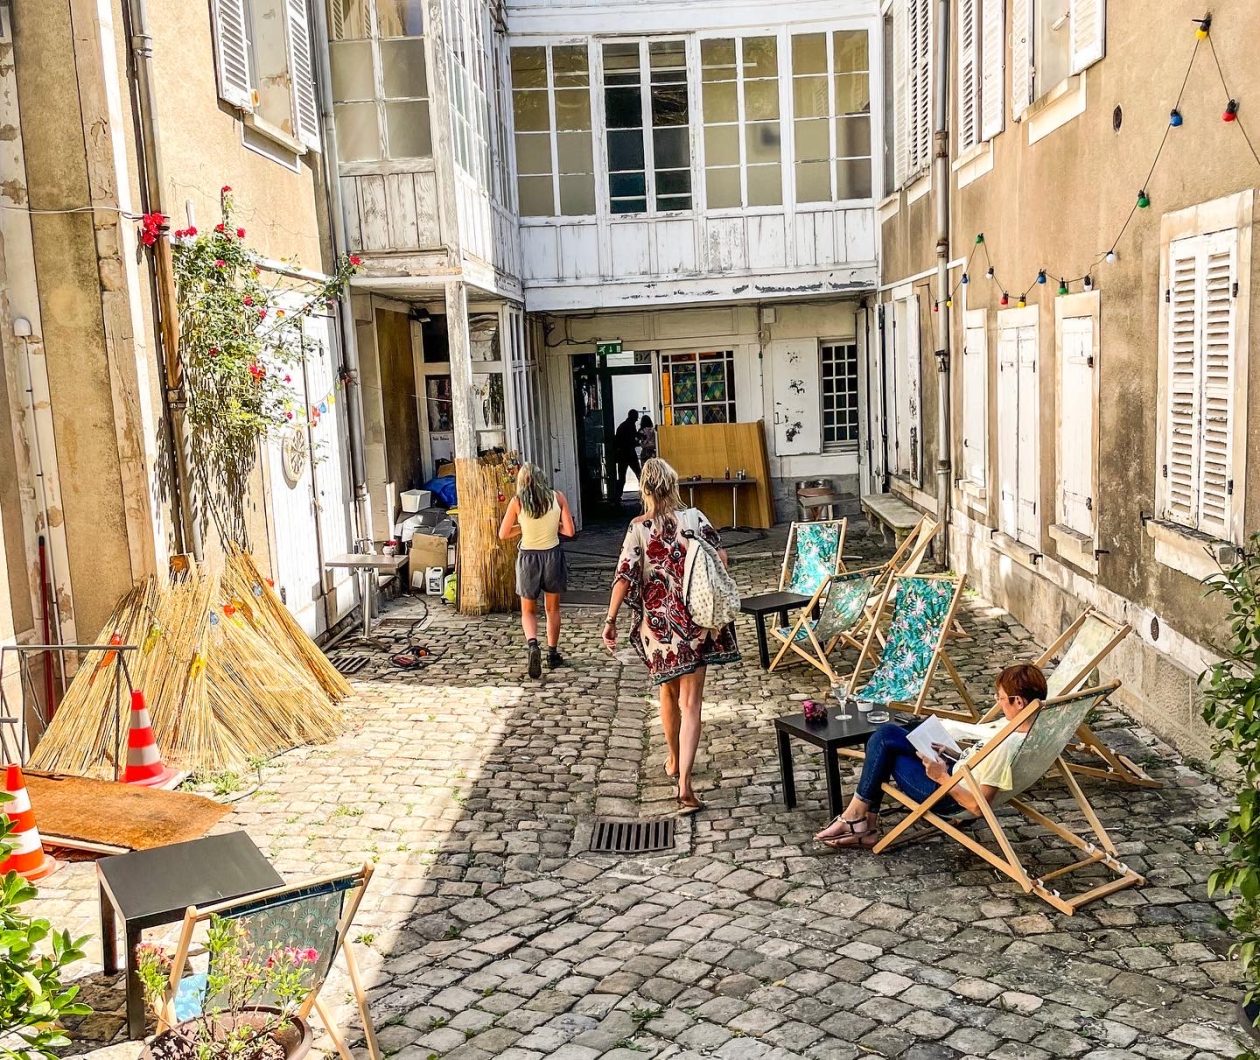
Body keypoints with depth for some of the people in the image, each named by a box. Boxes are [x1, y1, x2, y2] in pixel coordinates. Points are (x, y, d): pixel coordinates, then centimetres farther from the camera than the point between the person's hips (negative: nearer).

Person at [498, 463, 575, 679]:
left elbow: (503, 534, -3)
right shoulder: (557, 497, -5)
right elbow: (569, 531, -7)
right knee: (552, 608, 19)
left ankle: (532, 644, -15)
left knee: (528, 611, 12)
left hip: (528, 558, -1)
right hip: (553, 555, 1)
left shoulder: (517, 502, -8)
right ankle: (552, 654, 24)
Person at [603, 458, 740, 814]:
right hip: (695, 621, 0)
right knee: (690, 703, -1)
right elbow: (720, 557, 1)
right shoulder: (694, 517, -2)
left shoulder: (639, 528, -6)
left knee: (668, 694, 22)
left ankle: (674, 761, 42)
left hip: (658, 624, 0)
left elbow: (625, 577, -12)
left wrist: (610, 620, -6)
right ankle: (685, 784, -13)